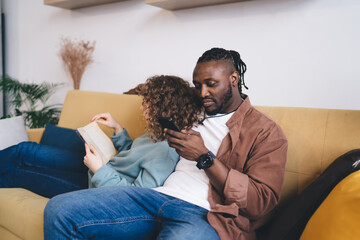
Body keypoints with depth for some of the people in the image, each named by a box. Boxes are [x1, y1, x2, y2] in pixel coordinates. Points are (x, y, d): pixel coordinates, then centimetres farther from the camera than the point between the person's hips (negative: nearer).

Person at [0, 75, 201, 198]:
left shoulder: (166, 152, -32)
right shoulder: (158, 134, -3)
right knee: (23, 151, 10)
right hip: (98, 169, 8)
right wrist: (117, 128, 6)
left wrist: (99, 169, -29)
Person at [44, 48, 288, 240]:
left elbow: (261, 202, -6)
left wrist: (204, 157, -11)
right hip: (160, 195, 7)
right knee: (59, 209, -11)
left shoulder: (266, 131, 5)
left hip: (204, 215, -6)